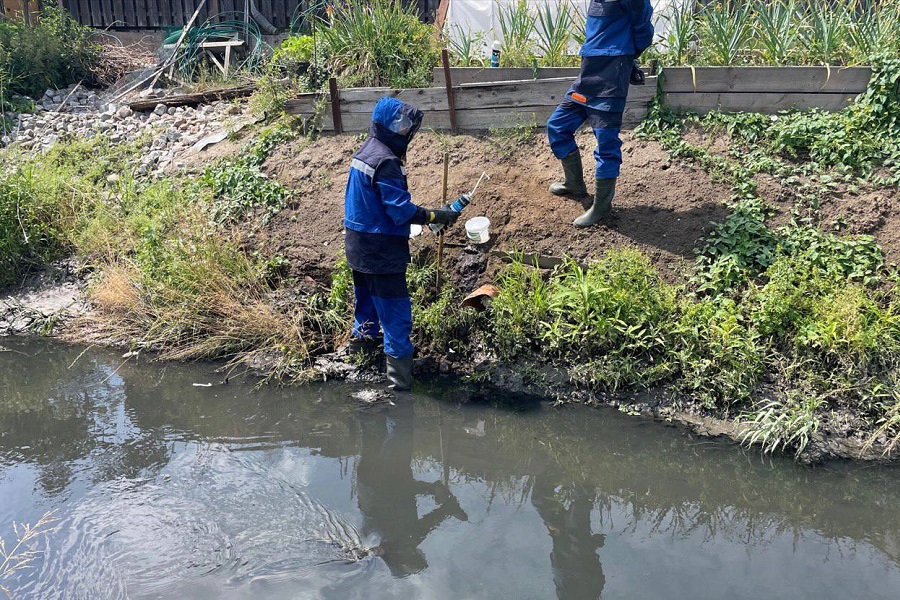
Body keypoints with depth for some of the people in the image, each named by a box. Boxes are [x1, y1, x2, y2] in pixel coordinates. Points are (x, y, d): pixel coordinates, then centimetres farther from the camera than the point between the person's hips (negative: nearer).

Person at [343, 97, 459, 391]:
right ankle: (398, 364, -2)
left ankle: (363, 337, 43)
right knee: (395, 310, -4)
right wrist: (435, 216, -19)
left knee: (367, 295, 27)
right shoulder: (386, 161, -22)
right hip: (381, 251, -10)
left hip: (358, 244, 10)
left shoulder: (364, 153, 9)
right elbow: (401, 209, -26)